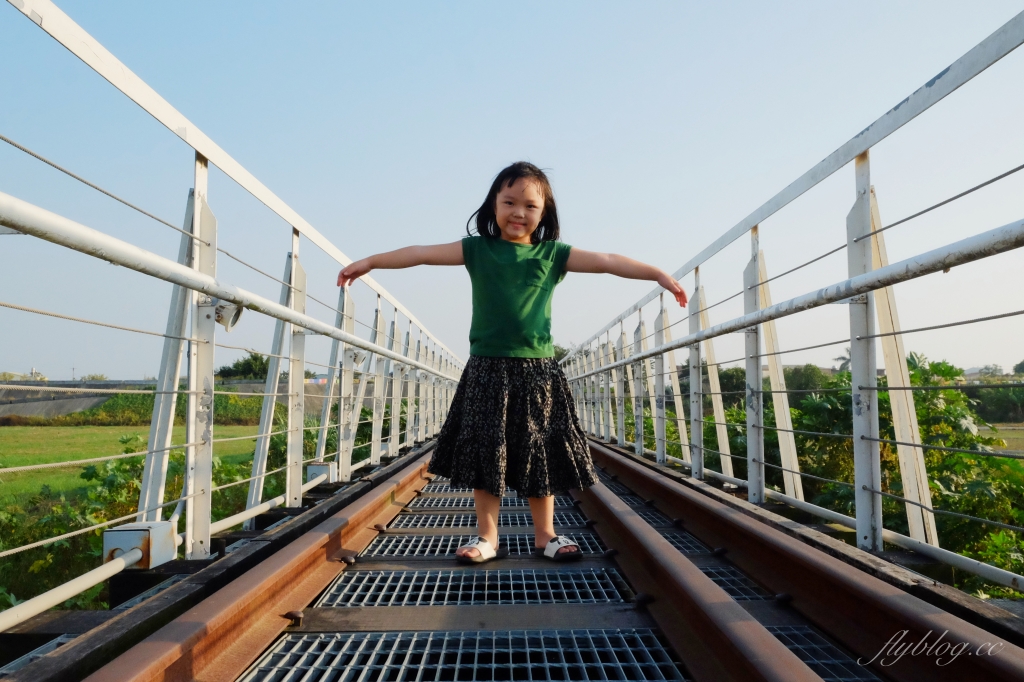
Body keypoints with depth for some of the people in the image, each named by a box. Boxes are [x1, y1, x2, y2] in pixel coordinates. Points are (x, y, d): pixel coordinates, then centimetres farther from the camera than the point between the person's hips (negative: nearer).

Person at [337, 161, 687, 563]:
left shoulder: (552, 254, 5)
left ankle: (544, 534, 23)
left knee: (541, 453, 8)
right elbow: (423, 253, 1)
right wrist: (371, 261, -2)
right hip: (487, 369, 0)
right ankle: (487, 537, 18)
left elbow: (608, 262, 2)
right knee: (486, 451, 5)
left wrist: (658, 274, -3)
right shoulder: (477, 249, 4)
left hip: (537, 369, 1)